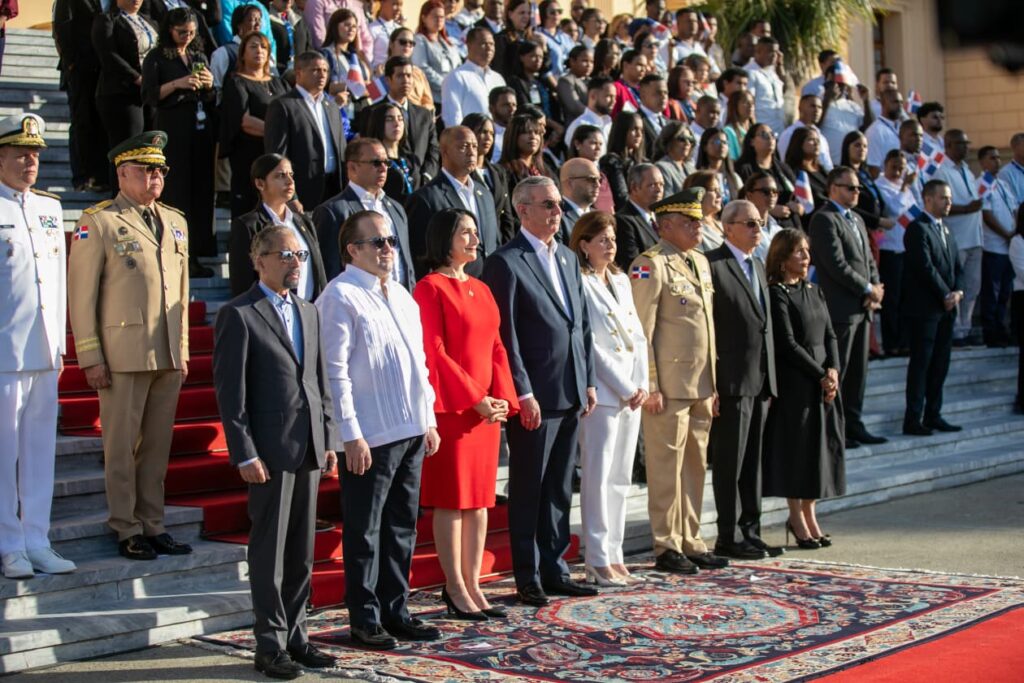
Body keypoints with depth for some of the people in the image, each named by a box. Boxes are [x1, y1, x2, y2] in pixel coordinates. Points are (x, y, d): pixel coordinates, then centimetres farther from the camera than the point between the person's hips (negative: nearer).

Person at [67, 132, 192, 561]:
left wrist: (183, 350, 15)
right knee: (122, 446, 1)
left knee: (158, 445, 9)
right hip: (124, 354, -5)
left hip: (169, 356, 5)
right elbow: (81, 294, -4)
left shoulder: (175, 222, 16)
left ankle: (153, 526, 17)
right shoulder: (98, 222, -2)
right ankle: (127, 531, 9)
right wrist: (90, 357, -8)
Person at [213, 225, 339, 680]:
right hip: (270, 450, -6)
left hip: (309, 449, 6)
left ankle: (295, 636, 22)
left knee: (302, 552, 12)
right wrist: (245, 454, -15)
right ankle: (271, 646, 9)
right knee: (270, 553, 1)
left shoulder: (309, 313, 15)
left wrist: (328, 439, 11)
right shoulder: (239, 315, -6)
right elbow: (230, 391, -10)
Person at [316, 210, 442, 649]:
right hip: (370, 436, -8)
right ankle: (364, 621, 10)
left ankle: (394, 611, 25)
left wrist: (428, 420, 16)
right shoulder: (341, 296, -10)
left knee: (402, 527, 14)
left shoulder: (401, 296, 16)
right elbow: (335, 371, -15)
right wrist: (351, 435, -18)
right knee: (365, 532, 1)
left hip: (411, 431, 8)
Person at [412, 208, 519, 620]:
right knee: (452, 498, -1)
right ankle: (456, 590, 6)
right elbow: (434, 353, -13)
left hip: (487, 407, 7)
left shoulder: (481, 290, 15)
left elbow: (496, 347, 14)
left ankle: (473, 584, 16)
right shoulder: (431, 288, -8)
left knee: (480, 498, 9)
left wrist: (502, 397, -1)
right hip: (450, 407, -7)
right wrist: (474, 400, -15)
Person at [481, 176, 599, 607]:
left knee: (559, 490, 14)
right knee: (527, 491, 2)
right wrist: (523, 394, -17)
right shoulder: (506, 263, -9)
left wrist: (589, 381, 12)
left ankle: (555, 570, 23)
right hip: (534, 397, -7)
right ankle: (528, 578, 11)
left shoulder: (567, 259, 15)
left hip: (571, 394, 8)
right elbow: (506, 336, -13)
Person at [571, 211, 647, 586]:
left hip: (632, 393, 8)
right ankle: (598, 562, -2)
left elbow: (638, 336, 15)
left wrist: (642, 385, 2)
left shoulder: (621, 281, 16)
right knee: (598, 477, -6)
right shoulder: (580, 284, -8)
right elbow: (589, 345, -12)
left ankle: (614, 556, 15)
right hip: (602, 393, -8)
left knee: (620, 478, 9)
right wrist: (624, 388, -11)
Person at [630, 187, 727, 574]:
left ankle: (691, 542, 21)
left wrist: (713, 384, 16)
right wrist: (650, 387, -16)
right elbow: (641, 332, -13)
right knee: (667, 467, -2)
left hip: (700, 387, 8)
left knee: (695, 466, 12)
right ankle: (666, 547, 6)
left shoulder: (700, 262, 17)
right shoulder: (650, 266, -10)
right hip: (669, 388, -8)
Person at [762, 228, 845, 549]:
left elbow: (830, 335, 11)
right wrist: (820, 375, -13)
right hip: (794, 383, -7)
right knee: (795, 445, -1)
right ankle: (797, 520, 8)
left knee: (821, 445, 9)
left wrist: (833, 370, -6)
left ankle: (809, 514, 19)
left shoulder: (815, 292, 14)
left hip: (824, 380, 7)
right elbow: (788, 344, -14)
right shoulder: (777, 294, -9)